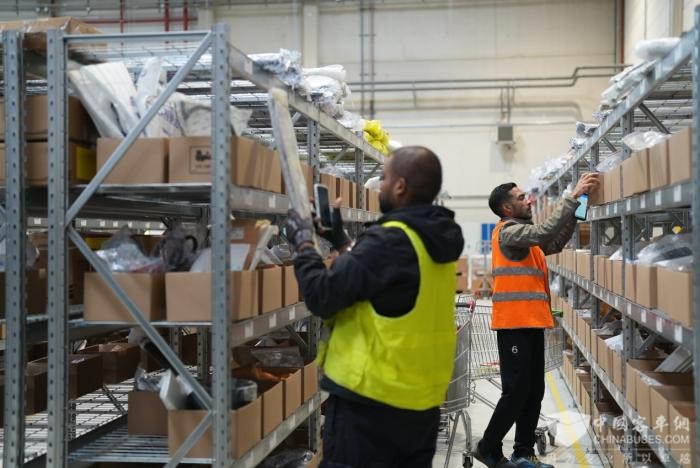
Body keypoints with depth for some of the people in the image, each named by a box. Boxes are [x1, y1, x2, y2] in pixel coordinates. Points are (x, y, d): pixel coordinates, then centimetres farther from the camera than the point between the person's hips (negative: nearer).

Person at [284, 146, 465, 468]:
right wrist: (341, 242, 19)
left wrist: (303, 244, -3)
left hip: (370, 400, -8)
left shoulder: (389, 240, -20)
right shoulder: (436, 242, 7)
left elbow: (322, 297, -18)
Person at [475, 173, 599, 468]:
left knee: (534, 391, 10)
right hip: (515, 324, -10)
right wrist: (573, 197, -22)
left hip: (530, 322, 10)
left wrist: (576, 209, 7)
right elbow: (546, 232, -25)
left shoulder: (523, 233, 18)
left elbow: (555, 244, 18)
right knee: (516, 391, -6)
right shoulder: (509, 231, -11)